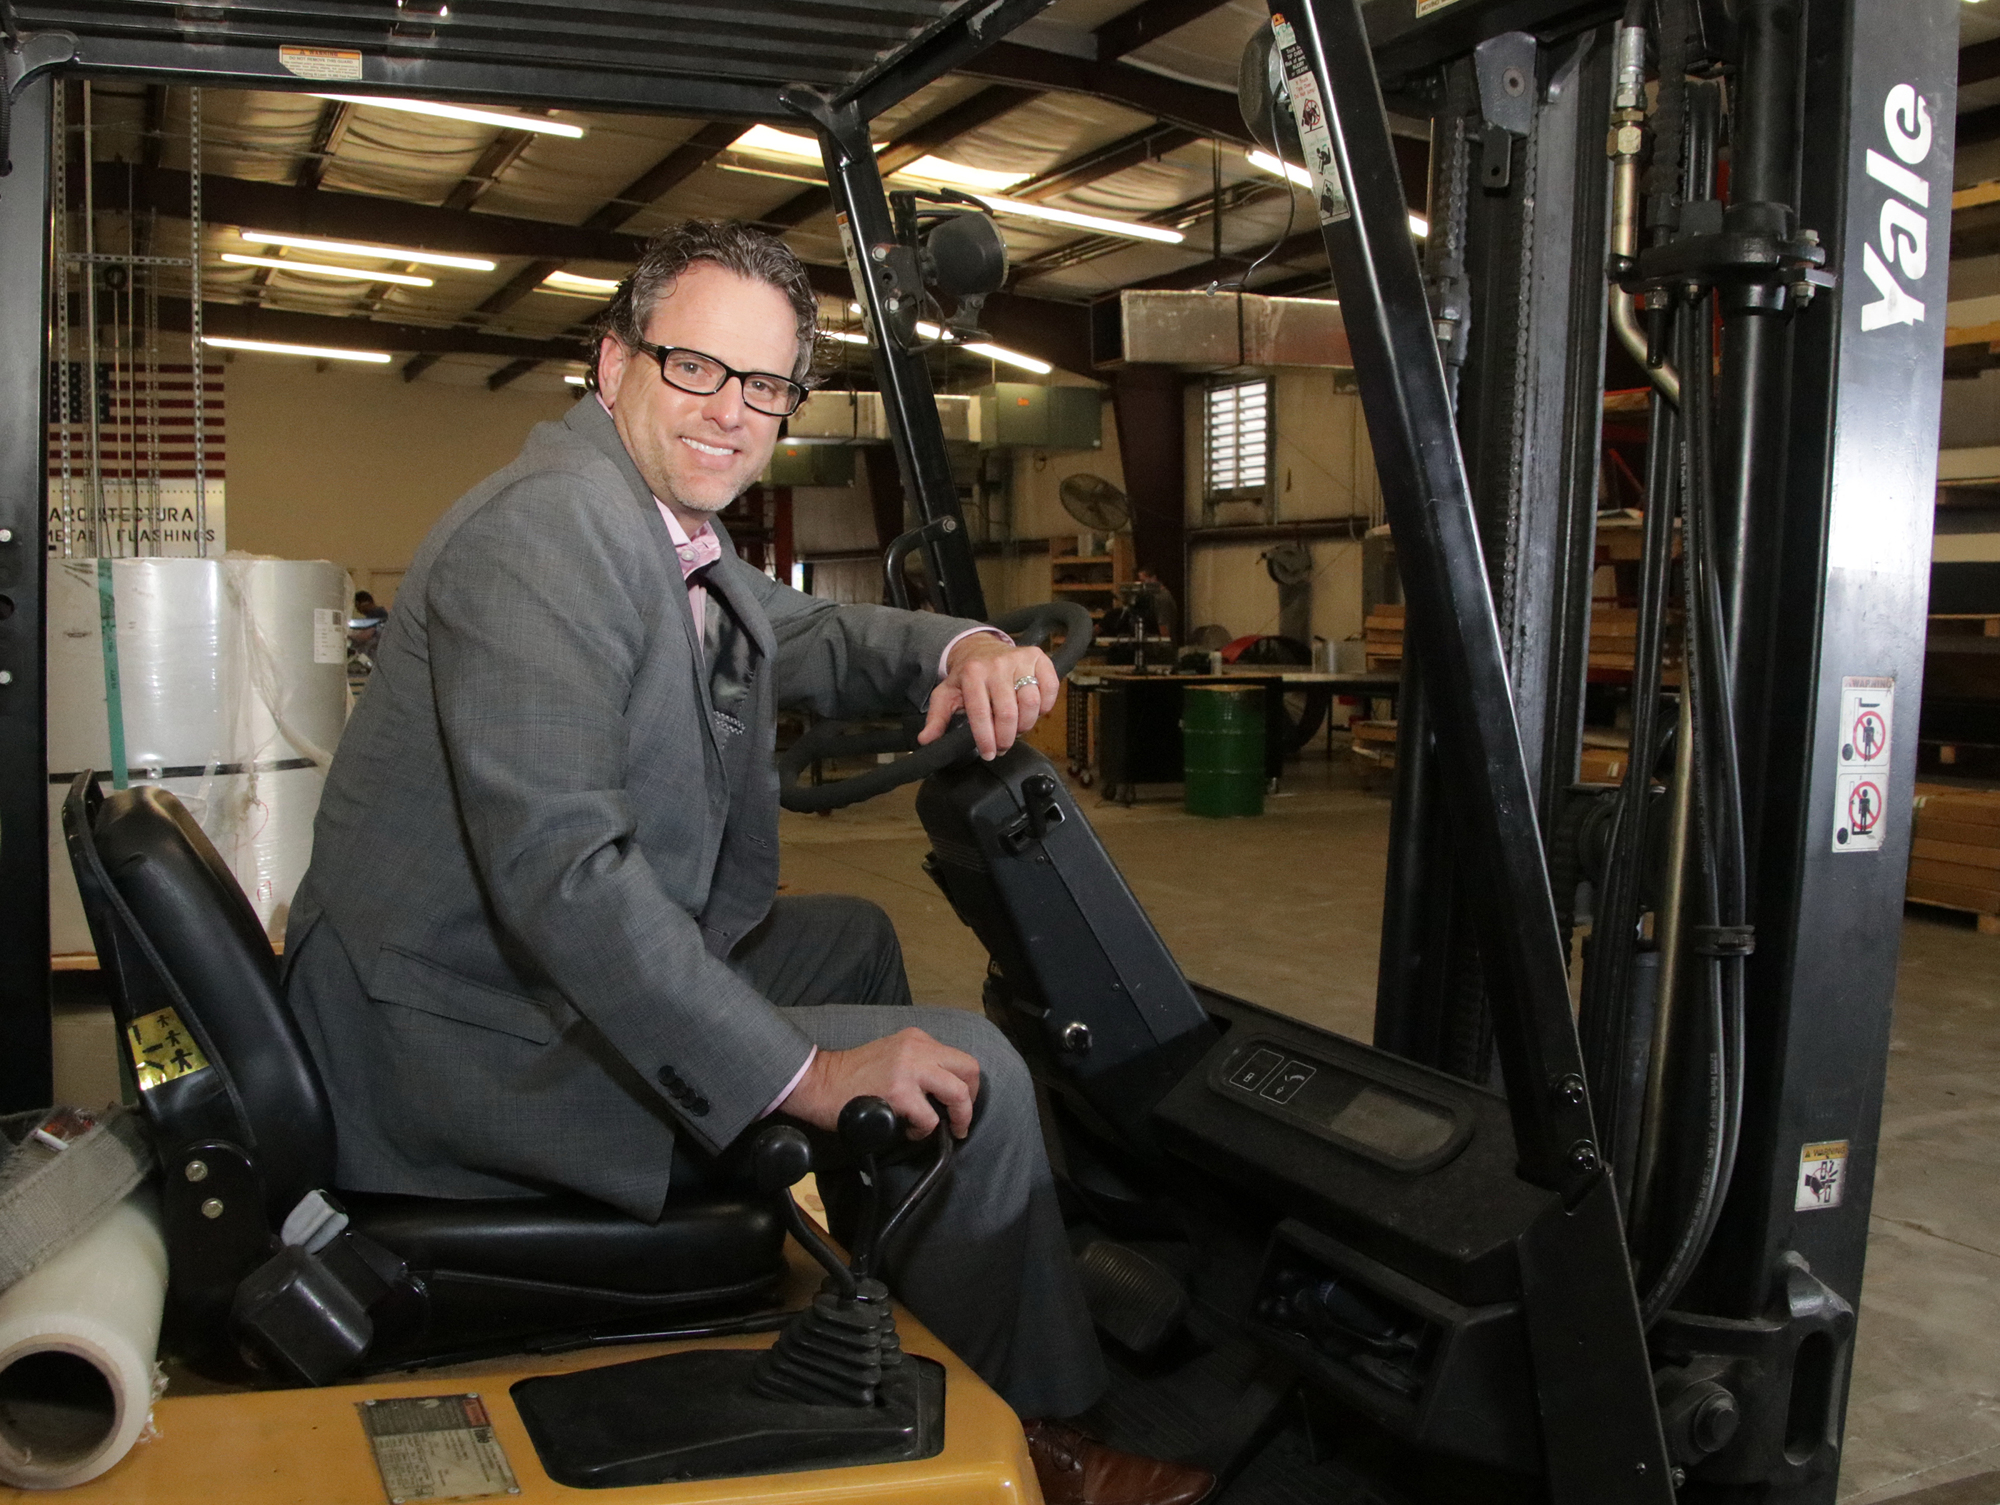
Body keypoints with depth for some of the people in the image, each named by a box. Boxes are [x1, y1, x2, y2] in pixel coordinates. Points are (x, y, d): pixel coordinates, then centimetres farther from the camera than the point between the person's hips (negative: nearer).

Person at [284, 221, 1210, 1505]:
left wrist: (962, 648, -2)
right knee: (968, 1074, -13)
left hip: (569, 972, 11)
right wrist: (801, 1074, -30)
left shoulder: (675, 531, 8)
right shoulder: (549, 530, -22)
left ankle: (887, 1304, 35)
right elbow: (558, 868, -32)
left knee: (853, 938, 24)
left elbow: (813, 637, 22)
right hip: (472, 1043, -11)